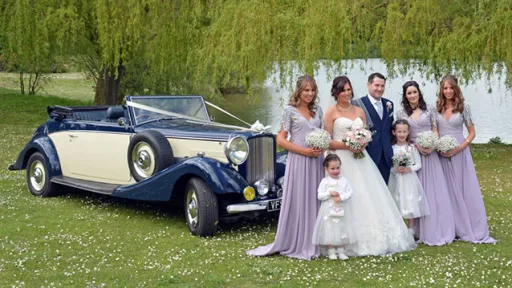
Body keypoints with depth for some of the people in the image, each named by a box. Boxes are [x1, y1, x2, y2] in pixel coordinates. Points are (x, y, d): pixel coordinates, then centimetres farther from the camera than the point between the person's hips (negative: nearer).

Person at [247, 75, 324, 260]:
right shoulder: (290, 111, -3)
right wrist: (305, 151, -14)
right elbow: (281, 139, -7)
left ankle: (312, 243, 20)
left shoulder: (317, 110, 12)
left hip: (316, 161, 5)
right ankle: (292, 243, 9)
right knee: (296, 201, -1)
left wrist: (321, 147, -4)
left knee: (314, 201, 9)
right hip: (298, 160, -5)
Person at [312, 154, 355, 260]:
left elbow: (350, 192, -2)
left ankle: (340, 251, 18)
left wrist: (342, 197, -18)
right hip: (328, 210, -2)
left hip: (341, 210, 2)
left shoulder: (344, 180, 2)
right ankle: (331, 251, 14)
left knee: (341, 230, 7)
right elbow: (320, 196, -7)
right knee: (330, 230, 2)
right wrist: (330, 193, -20)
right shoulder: (325, 181, -5)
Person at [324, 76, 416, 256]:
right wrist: (347, 145, -16)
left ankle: (375, 238, 9)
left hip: (360, 159, 5)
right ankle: (350, 242, 0)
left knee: (368, 197, 2)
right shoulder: (331, 113, -1)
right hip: (341, 160, -5)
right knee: (347, 199, -8)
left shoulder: (359, 111, 14)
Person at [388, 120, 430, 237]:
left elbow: (418, 164, 2)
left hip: (409, 180, 0)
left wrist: (409, 169, -15)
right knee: (397, 206, 4)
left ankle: (411, 231, 10)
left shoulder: (412, 147, 0)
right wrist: (394, 170, -16)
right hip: (396, 181, 1)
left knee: (411, 205, 1)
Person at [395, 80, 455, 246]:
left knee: (434, 190, -3)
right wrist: (416, 145, -10)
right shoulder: (401, 113, 5)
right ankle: (420, 231, 8)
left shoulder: (430, 109, 3)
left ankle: (437, 230, 4)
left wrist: (433, 145, -15)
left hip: (430, 153, 0)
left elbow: (435, 130, 3)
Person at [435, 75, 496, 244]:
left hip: (460, 153, -2)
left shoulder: (463, 107, -1)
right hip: (442, 154, 2)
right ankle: (452, 229, 14)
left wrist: (459, 148, -13)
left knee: (466, 190, 0)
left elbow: (472, 133, 1)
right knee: (447, 192, 6)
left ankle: (473, 230, 6)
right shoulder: (436, 108, 5)